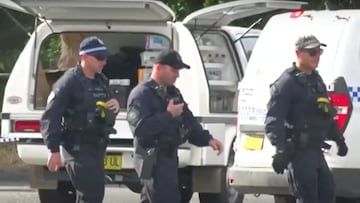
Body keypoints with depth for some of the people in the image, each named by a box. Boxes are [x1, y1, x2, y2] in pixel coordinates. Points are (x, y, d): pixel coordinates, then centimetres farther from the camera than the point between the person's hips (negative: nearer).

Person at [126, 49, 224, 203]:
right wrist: (169, 115, -23)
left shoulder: (173, 93, 17)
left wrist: (207, 139, 5)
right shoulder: (142, 94, -13)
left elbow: (188, 121, 21)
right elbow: (139, 128, -25)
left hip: (169, 156, 10)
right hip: (153, 160, -10)